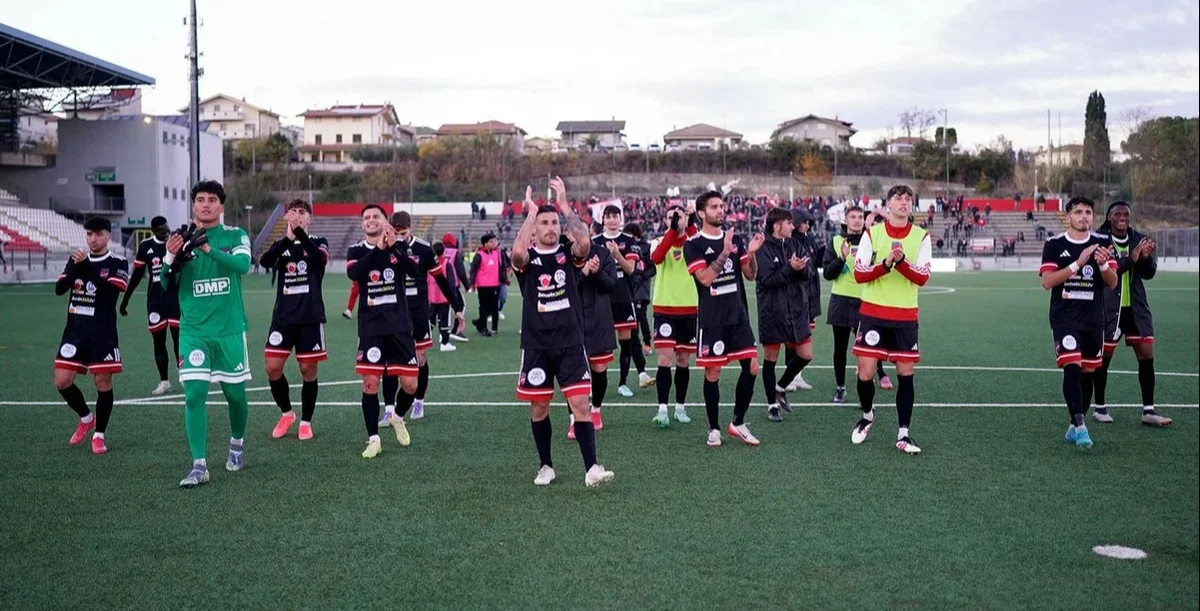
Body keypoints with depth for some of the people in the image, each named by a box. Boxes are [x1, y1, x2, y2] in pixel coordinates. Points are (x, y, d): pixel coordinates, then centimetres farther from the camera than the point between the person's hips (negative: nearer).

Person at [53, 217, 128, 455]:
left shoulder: (118, 263, -2)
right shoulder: (76, 260, 10)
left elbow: (110, 290, -21)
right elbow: (59, 289, -2)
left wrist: (85, 267, -28)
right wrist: (75, 267, -18)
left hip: (103, 335, -4)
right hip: (74, 332, 4)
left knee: (103, 384, -1)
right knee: (62, 382, 1)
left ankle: (99, 434, 14)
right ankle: (86, 418, 27)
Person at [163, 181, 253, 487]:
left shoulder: (236, 236, 0)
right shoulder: (181, 239, 5)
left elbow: (243, 264, -20)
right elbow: (166, 284, 2)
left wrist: (207, 247, -32)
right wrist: (171, 257, -17)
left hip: (230, 330, 0)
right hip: (193, 331, 1)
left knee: (235, 394, 10)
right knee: (194, 395, -9)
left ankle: (236, 444, 36)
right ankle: (199, 466, -6)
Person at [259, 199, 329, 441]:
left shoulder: (318, 243, 3)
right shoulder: (281, 244, 8)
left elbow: (320, 258, -22)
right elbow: (265, 261, -15)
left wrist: (299, 232, -35)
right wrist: (288, 238, -31)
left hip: (311, 318, -2)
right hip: (283, 317, 2)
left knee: (308, 371, 2)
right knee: (273, 368, -3)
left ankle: (306, 421, 17)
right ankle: (286, 413, 20)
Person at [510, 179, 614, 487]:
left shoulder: (568, 253, 3)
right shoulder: (527, 258, 0)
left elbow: (585, 243, -21)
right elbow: (517, 251, -25)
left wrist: (564, 204, -16)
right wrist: (531, 210, -17)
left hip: (570, 343, 0)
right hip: (536, 345, 0)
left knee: (580, 404, -8)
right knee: (539, 408, 9)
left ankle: (591, 468, -7)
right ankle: (546, 466, 24)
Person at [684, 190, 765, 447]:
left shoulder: (735, 239, 9)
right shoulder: (694, 244, -6)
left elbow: (750, 275, 9)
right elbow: (705, 278, -18)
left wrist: (751, 253, -9)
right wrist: (725, 252, -23)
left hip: (739, 316, 5)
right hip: (712, 319, -5)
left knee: (752, 368, 2)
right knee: (713, 373, 1)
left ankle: (738, 423, 16)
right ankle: (714, 428, 14)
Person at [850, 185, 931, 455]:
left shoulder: (921, 237, 1)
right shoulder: (872, 233, 0)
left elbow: (922, 277, -9)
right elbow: (858, 274, -6)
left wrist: (901, 262, -26)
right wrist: (885, 264, -21)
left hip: (905, 316, 1)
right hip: (873, 313, -1)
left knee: (906, 374, 2)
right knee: (865, 372, -1)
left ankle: (903, 435, 10)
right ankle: (867, 416, 28)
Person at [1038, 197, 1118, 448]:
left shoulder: (1103, 243, 5)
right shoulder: (1054, 244, -2)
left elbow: (1113, 284, 2)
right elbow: (1047, 281, -12)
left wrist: (1103, 264, -18)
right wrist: (1078, 263, -20)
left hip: (1093, 320, 3)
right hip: (1064, 318, -3)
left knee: (1088, 373, 8)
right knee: (1072, 368, -18)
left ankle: (1074, 427, 21)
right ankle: (1080, 425, -18)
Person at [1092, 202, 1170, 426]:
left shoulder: (1139, 239, 4)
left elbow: (1149, 274, 1)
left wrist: (1147, 258, -19)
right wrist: (1130, 259, -30)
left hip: (1136, 307, 4)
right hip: (1109, 307, -4)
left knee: (1147, 356, 2)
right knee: (1104, 357, 4)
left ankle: (1148, 410, 8)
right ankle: (1099, 407, 18)